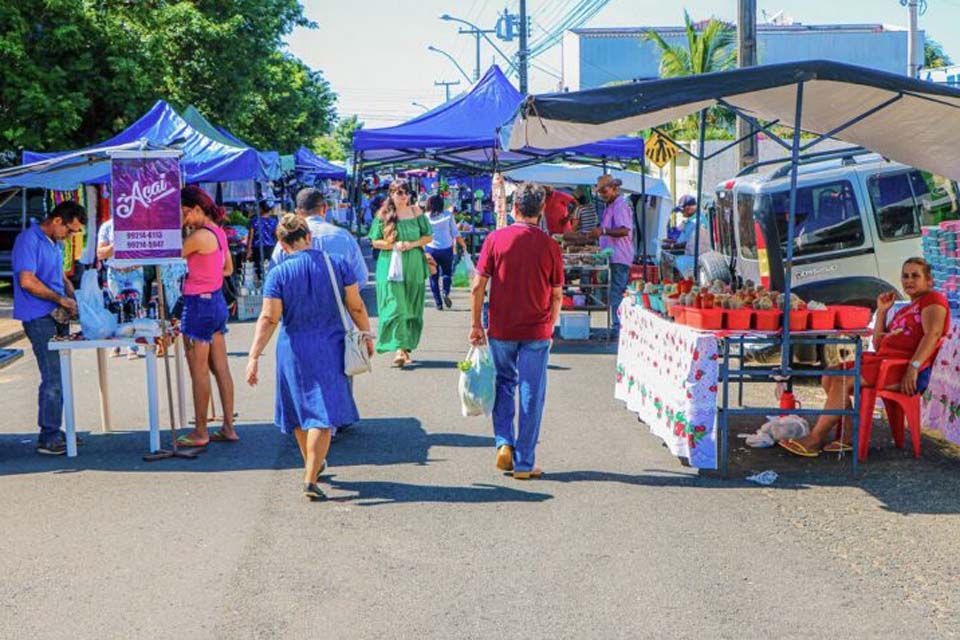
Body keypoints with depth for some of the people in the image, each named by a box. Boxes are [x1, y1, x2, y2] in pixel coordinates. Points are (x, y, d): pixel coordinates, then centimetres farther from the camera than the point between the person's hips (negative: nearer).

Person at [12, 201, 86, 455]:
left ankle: (54, 430, 19)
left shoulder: (55, 243, 16)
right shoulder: (29, 240, -13)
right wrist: (61, 300, -14)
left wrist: (73, 296, 9)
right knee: (53, 377, -10)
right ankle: (48, 438, -5)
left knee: (59, 375, 11)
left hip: (58, 317, 9)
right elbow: (27, 281, -21)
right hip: (39, 318, -9)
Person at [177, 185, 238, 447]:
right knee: (221, 369, 12)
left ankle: (200, 432, 8)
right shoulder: (218, 232, 9)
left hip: (200, 305, -9)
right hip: (217, 301, 9)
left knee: (199, 373, 0)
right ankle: (228, 428, 16)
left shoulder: (200, 236, -18)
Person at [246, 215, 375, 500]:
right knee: (322, 414, -1)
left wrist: (254, 356, -10)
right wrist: (367, 336, 15)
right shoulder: (338, 264, -4)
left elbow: (269, 319, -12)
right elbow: (356, 308, 1)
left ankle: (312, 465, 37)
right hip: (330, 349, -1)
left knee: (301, 411, 19)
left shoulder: (278, 274, -7)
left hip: (294, 350, 1)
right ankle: (311, 478, -10)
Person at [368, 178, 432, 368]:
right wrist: (393, 245, -15)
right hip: (390, 266, -3)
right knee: (395, 306, -13)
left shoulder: (416, 213, 7)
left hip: (414, 267, 3)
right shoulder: (383, 215, 1)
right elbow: (375, 242, 2)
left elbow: (428, 237, 8)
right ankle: (399, 349, -18)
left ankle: (407, 347, 19)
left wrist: (412, 244, -10)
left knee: (412, 308, 7)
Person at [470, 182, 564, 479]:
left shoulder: (496, 239, -4)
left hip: (501, 330, 1)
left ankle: (504, 443, 8)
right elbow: (557, 295, 2)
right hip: (537, 332, -1)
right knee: (531, 395, 5)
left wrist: (476, 324, 6)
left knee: (504, 383, 21)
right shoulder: (550, 246, -4)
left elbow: (478, 286, -4)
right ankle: (524, 463, 8)